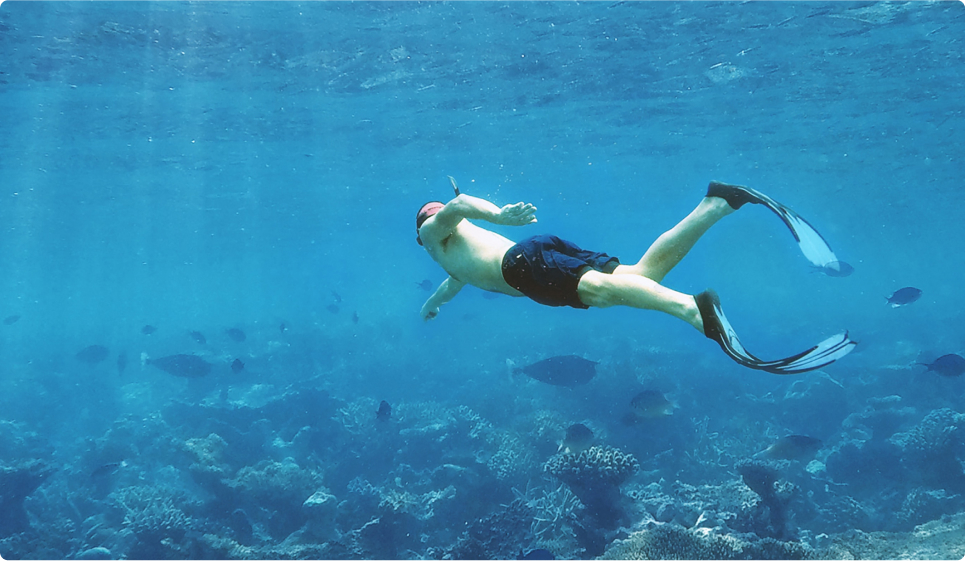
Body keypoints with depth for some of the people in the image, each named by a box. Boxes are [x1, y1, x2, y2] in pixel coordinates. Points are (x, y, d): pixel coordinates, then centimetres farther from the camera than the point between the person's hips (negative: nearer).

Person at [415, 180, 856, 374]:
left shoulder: (436, 230, 22)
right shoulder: (464, 243, 45)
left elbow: (459, 204, -1)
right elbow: (461, 276, 67)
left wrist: (500, 215, -19)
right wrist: (433, 302, 80)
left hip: (525, 262, -7)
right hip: (536, 254, 7)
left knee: (597, 287, -33)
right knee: (640, 274, -9)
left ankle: (697, 310, -58)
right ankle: (717, 203, -20)